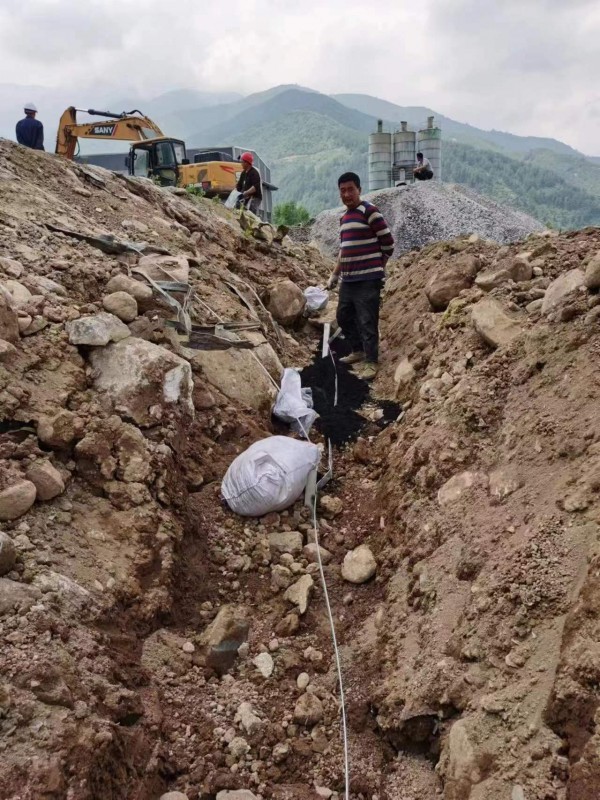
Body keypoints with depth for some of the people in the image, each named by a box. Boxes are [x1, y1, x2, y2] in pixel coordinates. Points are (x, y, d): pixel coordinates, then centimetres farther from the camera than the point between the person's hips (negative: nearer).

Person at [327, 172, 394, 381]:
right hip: (348, 279, 9)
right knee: (344, 316, 17)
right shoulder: (344, 218, 16)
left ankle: (371, 362, 3)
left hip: (367, 279, -9)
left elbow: (388, 242, -7)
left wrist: (375, 266, 4)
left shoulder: (369, 211, -9)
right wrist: (335, 274, 23)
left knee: (367, 322, -6)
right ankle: (358, 351, 34)